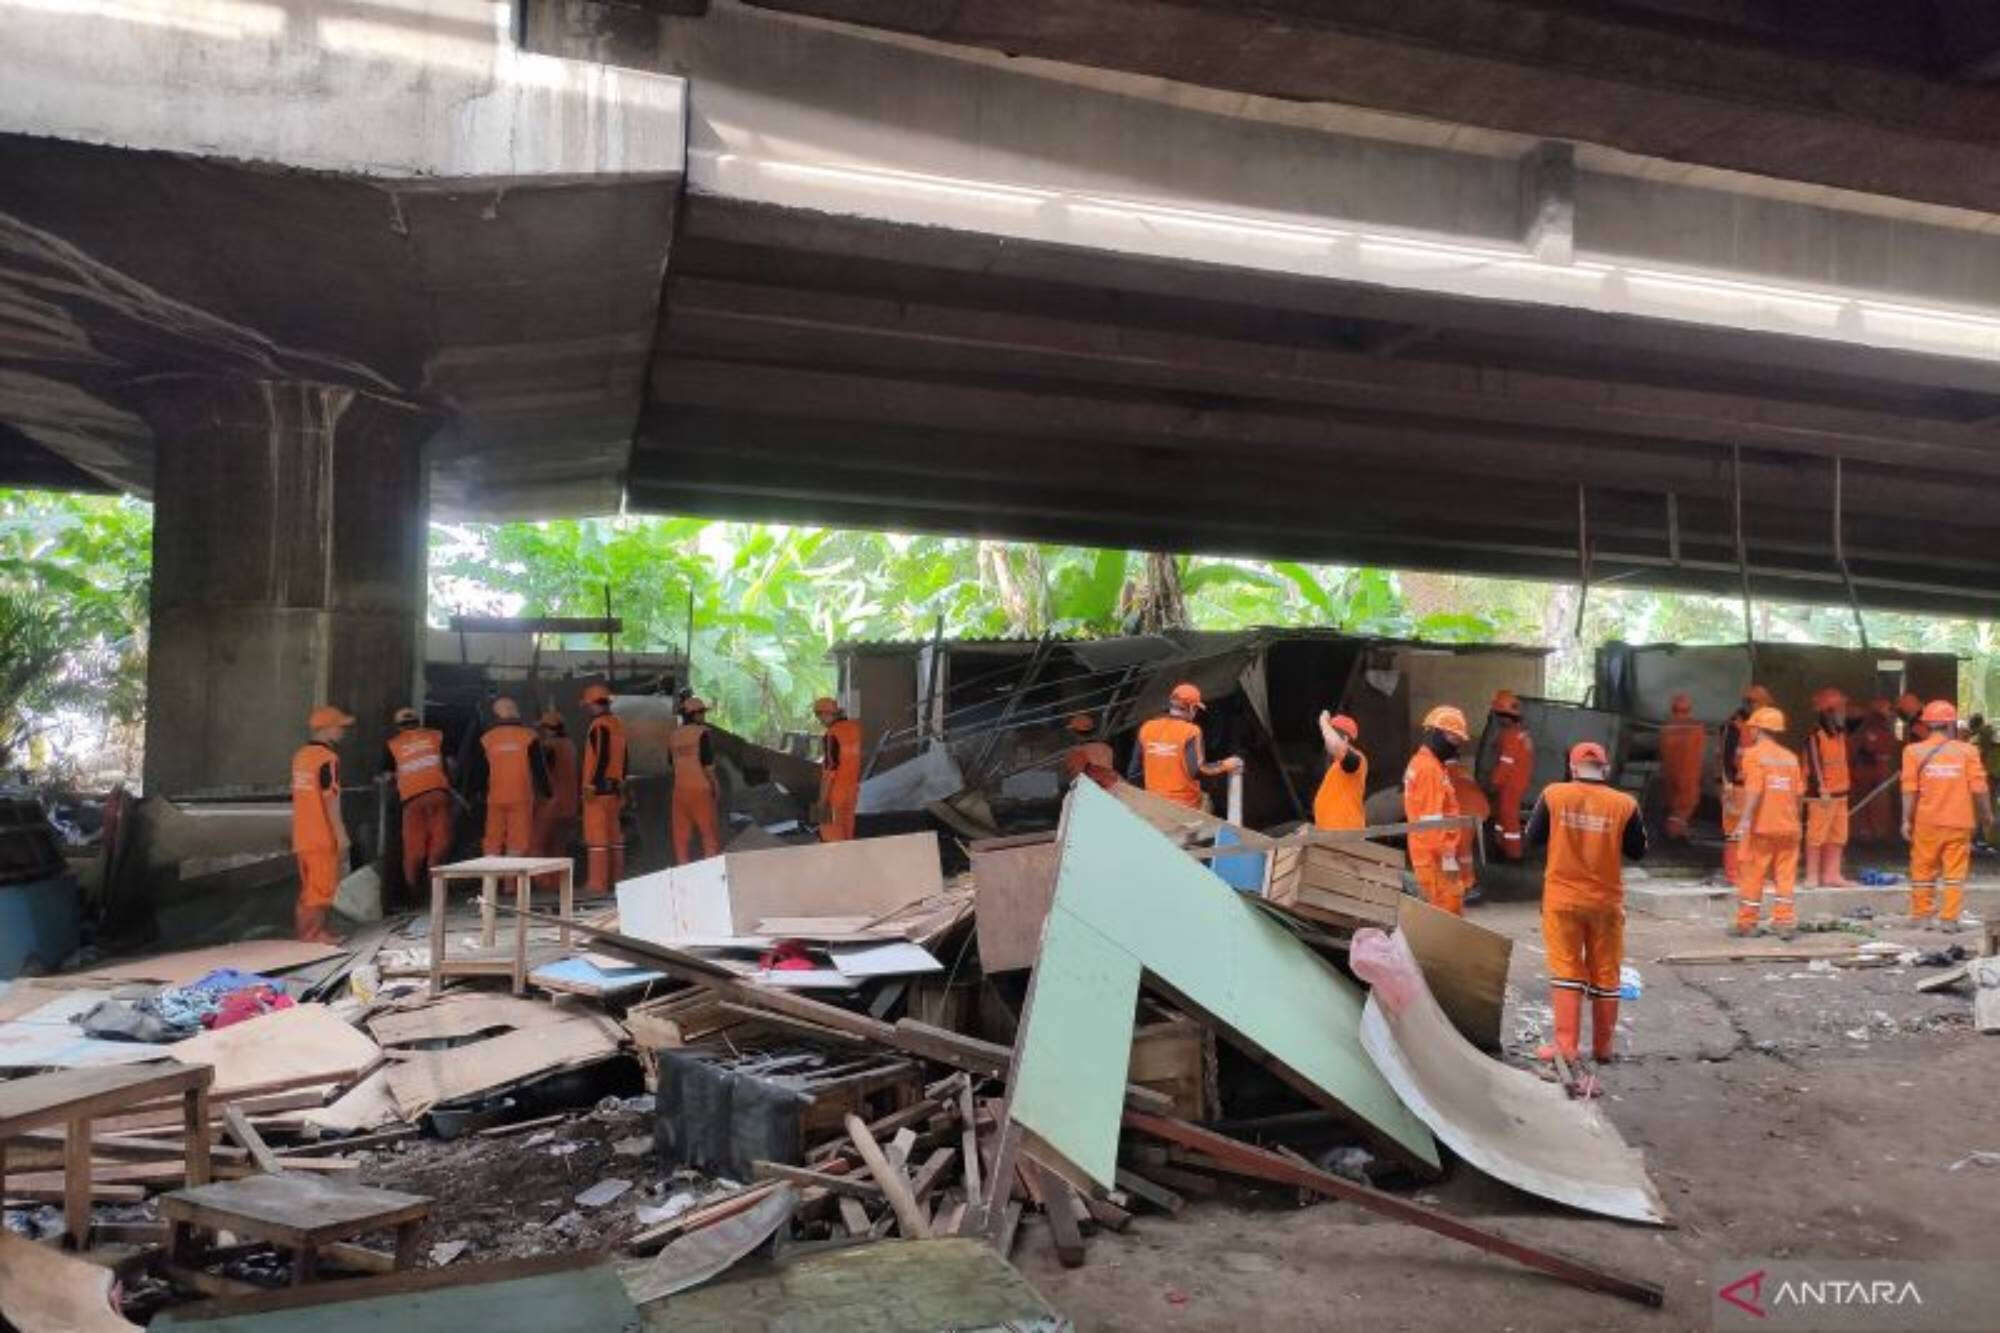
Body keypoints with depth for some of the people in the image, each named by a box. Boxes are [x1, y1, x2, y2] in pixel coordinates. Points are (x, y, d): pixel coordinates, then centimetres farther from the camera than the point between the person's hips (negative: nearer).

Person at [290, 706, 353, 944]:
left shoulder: (300, 754, 11)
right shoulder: (328, 757, -15)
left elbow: (306, 794, 15)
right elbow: (330, 798, -18)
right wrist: (341, 834, -15)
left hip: (302, 833, 8)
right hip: (322, 834, -8)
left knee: (309, 884, 16)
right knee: (322, 885, 0)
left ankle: (303, 927, 23)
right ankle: (313, 932, 4)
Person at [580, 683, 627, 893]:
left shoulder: (599, 725, -13)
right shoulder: (618, 723, 12)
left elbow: (601, 758, -20)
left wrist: (591, 785, -18)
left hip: (599, 788, -8)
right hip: (615, 788, 9)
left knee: (596, 836, -6)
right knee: (615, 834, 12)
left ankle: (597, 882, -6)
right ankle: (617, 878, 17)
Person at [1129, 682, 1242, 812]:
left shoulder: (1147, 729, 3)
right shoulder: (1190, 732, -12)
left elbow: (1134, 773, 6)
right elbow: (1197, 771, -20)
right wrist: (1225, 766, -6)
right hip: (1186, 805, -4)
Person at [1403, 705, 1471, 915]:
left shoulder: (1419, 764, 16)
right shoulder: (1430, 768, -16)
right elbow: (1432, 821, -20)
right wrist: (1448, 858, -19)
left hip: (1425, 854, 10)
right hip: (1436, 856, -10)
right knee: (1449, 913, -8)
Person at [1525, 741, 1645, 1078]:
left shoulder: (1554, 795, -8)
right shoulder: (1624, 804, -8)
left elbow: (1533, 838, -1)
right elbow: (1637, 852, 1)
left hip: (1562, 898, -1)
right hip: (1607, 901, 1)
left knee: (1566, 970, 6)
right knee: (1605, 973, 13)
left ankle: (1566, 1044, 2)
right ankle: (1602, 1047, 22)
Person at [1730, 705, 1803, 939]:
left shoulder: (1753, 754, -7)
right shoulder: (1790, 757, 10)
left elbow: (1754, 790, -18)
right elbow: (1798, 792, 11)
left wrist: (1745, 820, -22)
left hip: (1761, 826, -5)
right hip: (1788, 827, 5)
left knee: (1752, 875, 3)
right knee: (1785, 876, 8)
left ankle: (1747, 923, 9)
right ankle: (1785, 922, 5)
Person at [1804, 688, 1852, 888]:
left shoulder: (1840, 735, 15)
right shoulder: (1816, 736, -12)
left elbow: (1843, 763, 22)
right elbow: (1814, 765, -18)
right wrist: (1822, 790, -23)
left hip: (1840, 793, 9)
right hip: (1821, 795, -9)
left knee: (1838, 837, 12)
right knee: (1816, 835, -6)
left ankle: (1832, 874, 19)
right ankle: (1812, 875, -1)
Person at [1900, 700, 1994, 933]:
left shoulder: (1914, 751, -2)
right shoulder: (1966, 751, -1)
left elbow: (1910, 789, -6)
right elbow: (1979, 788, -1)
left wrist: (1907, 820, -2)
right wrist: (1987, 816, 11)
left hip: (1927, 822, 0)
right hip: (1959, 822, 0)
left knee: (1923, 870, 8)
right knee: (1955, 872, 5)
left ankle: (1921, 916, 13)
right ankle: (1950, 919, 4)